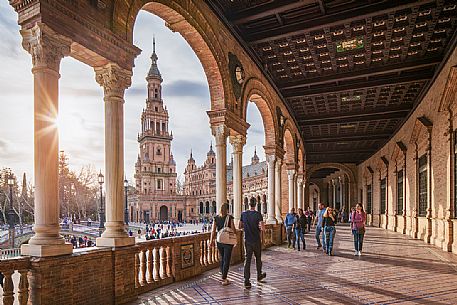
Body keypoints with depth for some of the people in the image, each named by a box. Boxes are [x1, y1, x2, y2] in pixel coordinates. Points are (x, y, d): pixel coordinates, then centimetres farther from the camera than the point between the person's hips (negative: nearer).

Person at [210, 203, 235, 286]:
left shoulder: (216, 218, 0)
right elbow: (233, 229, -8)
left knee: (222, 259, 19)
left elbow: (213, 230, -3)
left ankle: (224, 277, 28)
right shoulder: (229, 218, -10)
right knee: (226, 260, 3)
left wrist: (212, 241, 2)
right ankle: (224, 279, 2)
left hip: (219, 241, 4)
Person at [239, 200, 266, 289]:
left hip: (247, 241, 2)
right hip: (256, 240, -2)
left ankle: (246, 281, -2)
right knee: (258, 258, 18)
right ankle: (259, 276, 36)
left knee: (247, 259, 3)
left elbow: (240, 227, 8)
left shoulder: (243, 214, -2)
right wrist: (261, 227, 1)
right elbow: (262, 228, -21)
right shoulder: (258, 214, -13)